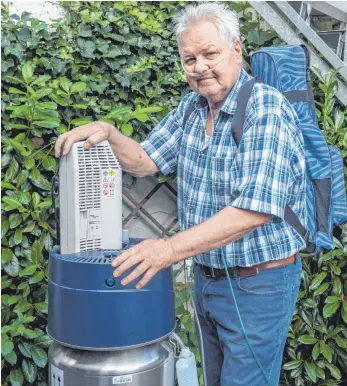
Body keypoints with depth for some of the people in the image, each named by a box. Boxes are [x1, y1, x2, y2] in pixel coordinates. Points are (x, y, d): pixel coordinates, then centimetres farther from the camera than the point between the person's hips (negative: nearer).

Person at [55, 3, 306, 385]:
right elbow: (143, 161, 8)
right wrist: (106, 132, -11)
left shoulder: (267, 110, -22)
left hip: (259, 285, -7)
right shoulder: (191, 108, 4)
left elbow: (254, 211, -30)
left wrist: (171, 248, -33)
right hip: (206, 278, 8)